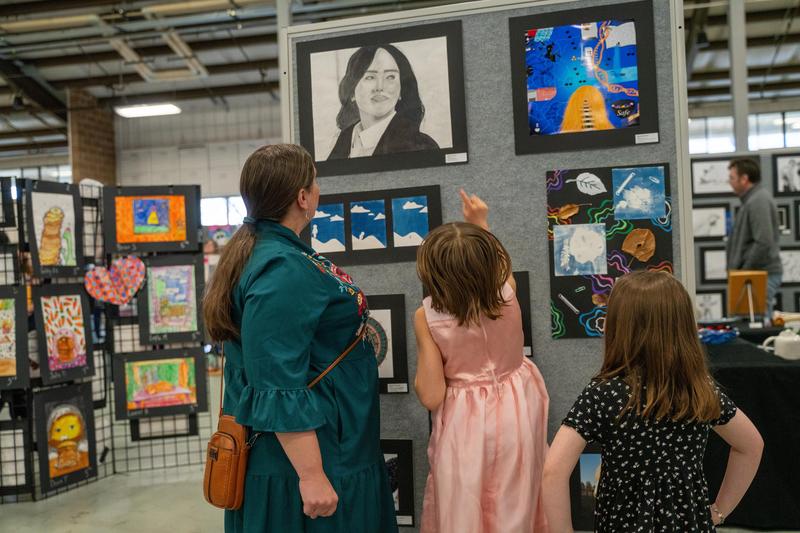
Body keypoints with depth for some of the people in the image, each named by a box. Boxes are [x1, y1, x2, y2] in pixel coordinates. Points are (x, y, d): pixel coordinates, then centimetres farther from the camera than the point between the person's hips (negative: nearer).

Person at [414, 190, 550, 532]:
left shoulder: (427, 317, -23)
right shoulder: (507, 293, -16)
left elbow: (431, 397, -19)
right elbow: (498, 267, 12)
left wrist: (421, 367, -2)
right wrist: (481, 225, 16)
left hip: (466, 423, -3)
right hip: (515, 413, 3)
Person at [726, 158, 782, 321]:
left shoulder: (758, 201, -15)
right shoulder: (752, 199, 17)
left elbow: (764, 243, -22)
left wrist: (744, 271, -15)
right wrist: (737, 268, 17)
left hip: (763, 275, -10)